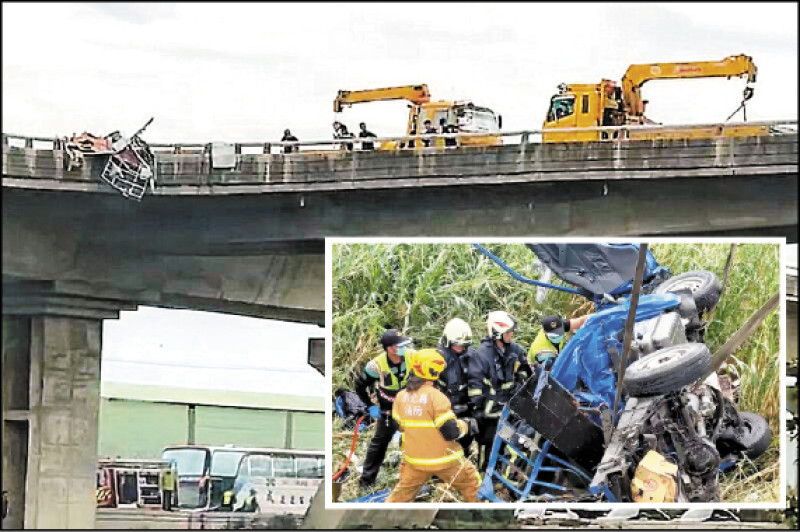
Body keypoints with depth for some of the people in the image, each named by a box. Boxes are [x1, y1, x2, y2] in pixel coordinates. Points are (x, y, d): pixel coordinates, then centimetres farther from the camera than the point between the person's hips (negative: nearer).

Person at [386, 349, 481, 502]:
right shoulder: (436, 397, -20)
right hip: (444, 459, -5)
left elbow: (400, 425, 11)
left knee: (402, 492, 18)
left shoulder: (401, 396, -2)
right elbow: (451, 432, -20)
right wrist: (466, 425, -1)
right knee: (472, 482, 14)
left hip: (415, 459, 5)